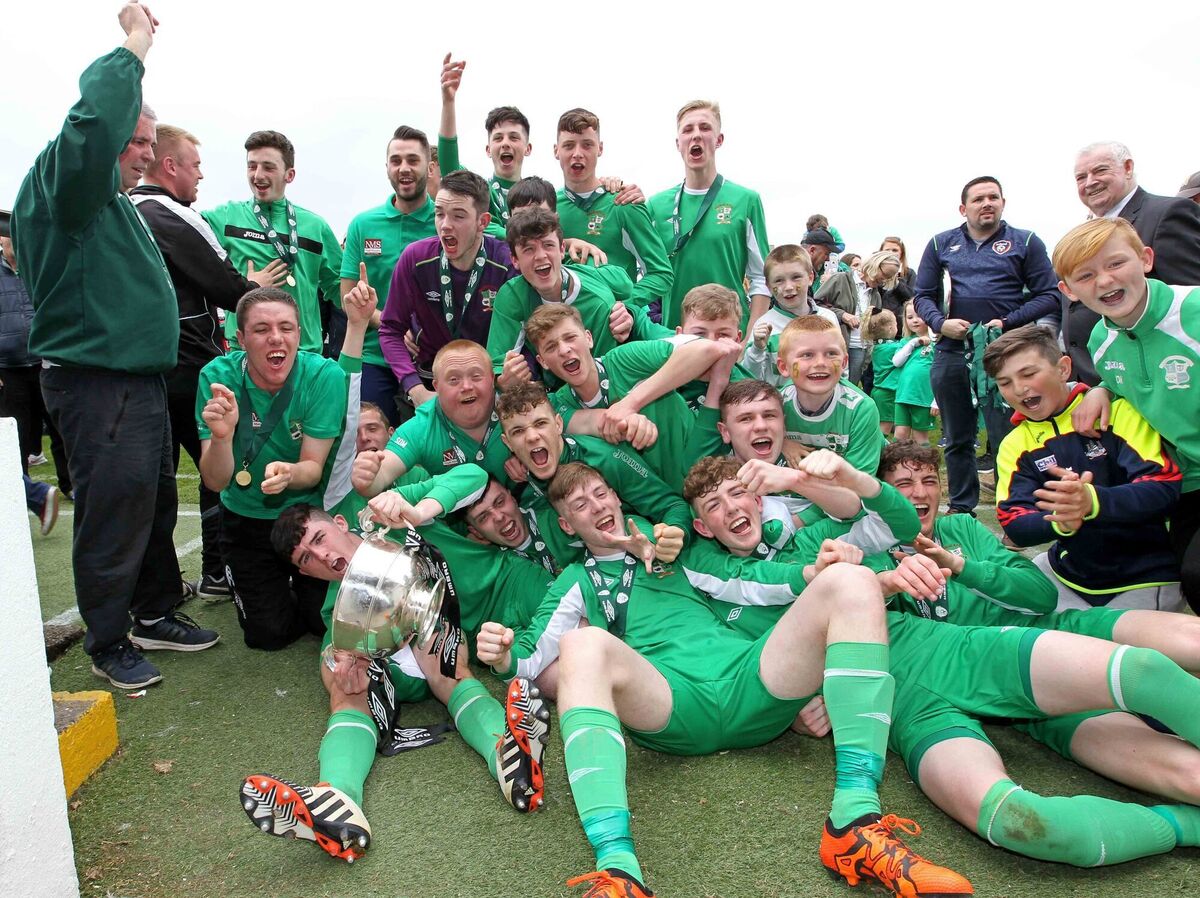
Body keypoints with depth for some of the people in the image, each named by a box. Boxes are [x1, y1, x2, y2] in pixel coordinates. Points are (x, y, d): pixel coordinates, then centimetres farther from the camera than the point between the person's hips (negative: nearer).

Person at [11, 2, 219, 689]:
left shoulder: (115, 203, 21)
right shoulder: (61, 184, -9)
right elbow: (96, 120, -28)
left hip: (143, 380, 10)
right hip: (96, 383, -10)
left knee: (157, 504, 16)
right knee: (114, 511, -3)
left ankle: (157, 613, 31)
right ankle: (109, 644, 13)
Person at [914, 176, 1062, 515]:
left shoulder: (1025, 242, 8)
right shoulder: (942, 244, 14)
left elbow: (1049, 295, 3)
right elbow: (923, 295, 13)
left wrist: (1009, 323, -11)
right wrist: (939, 323, -7)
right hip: (951, 351, 3)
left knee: (1006, 440, -6)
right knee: (957, 440, 11)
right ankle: (960, 509, 23)